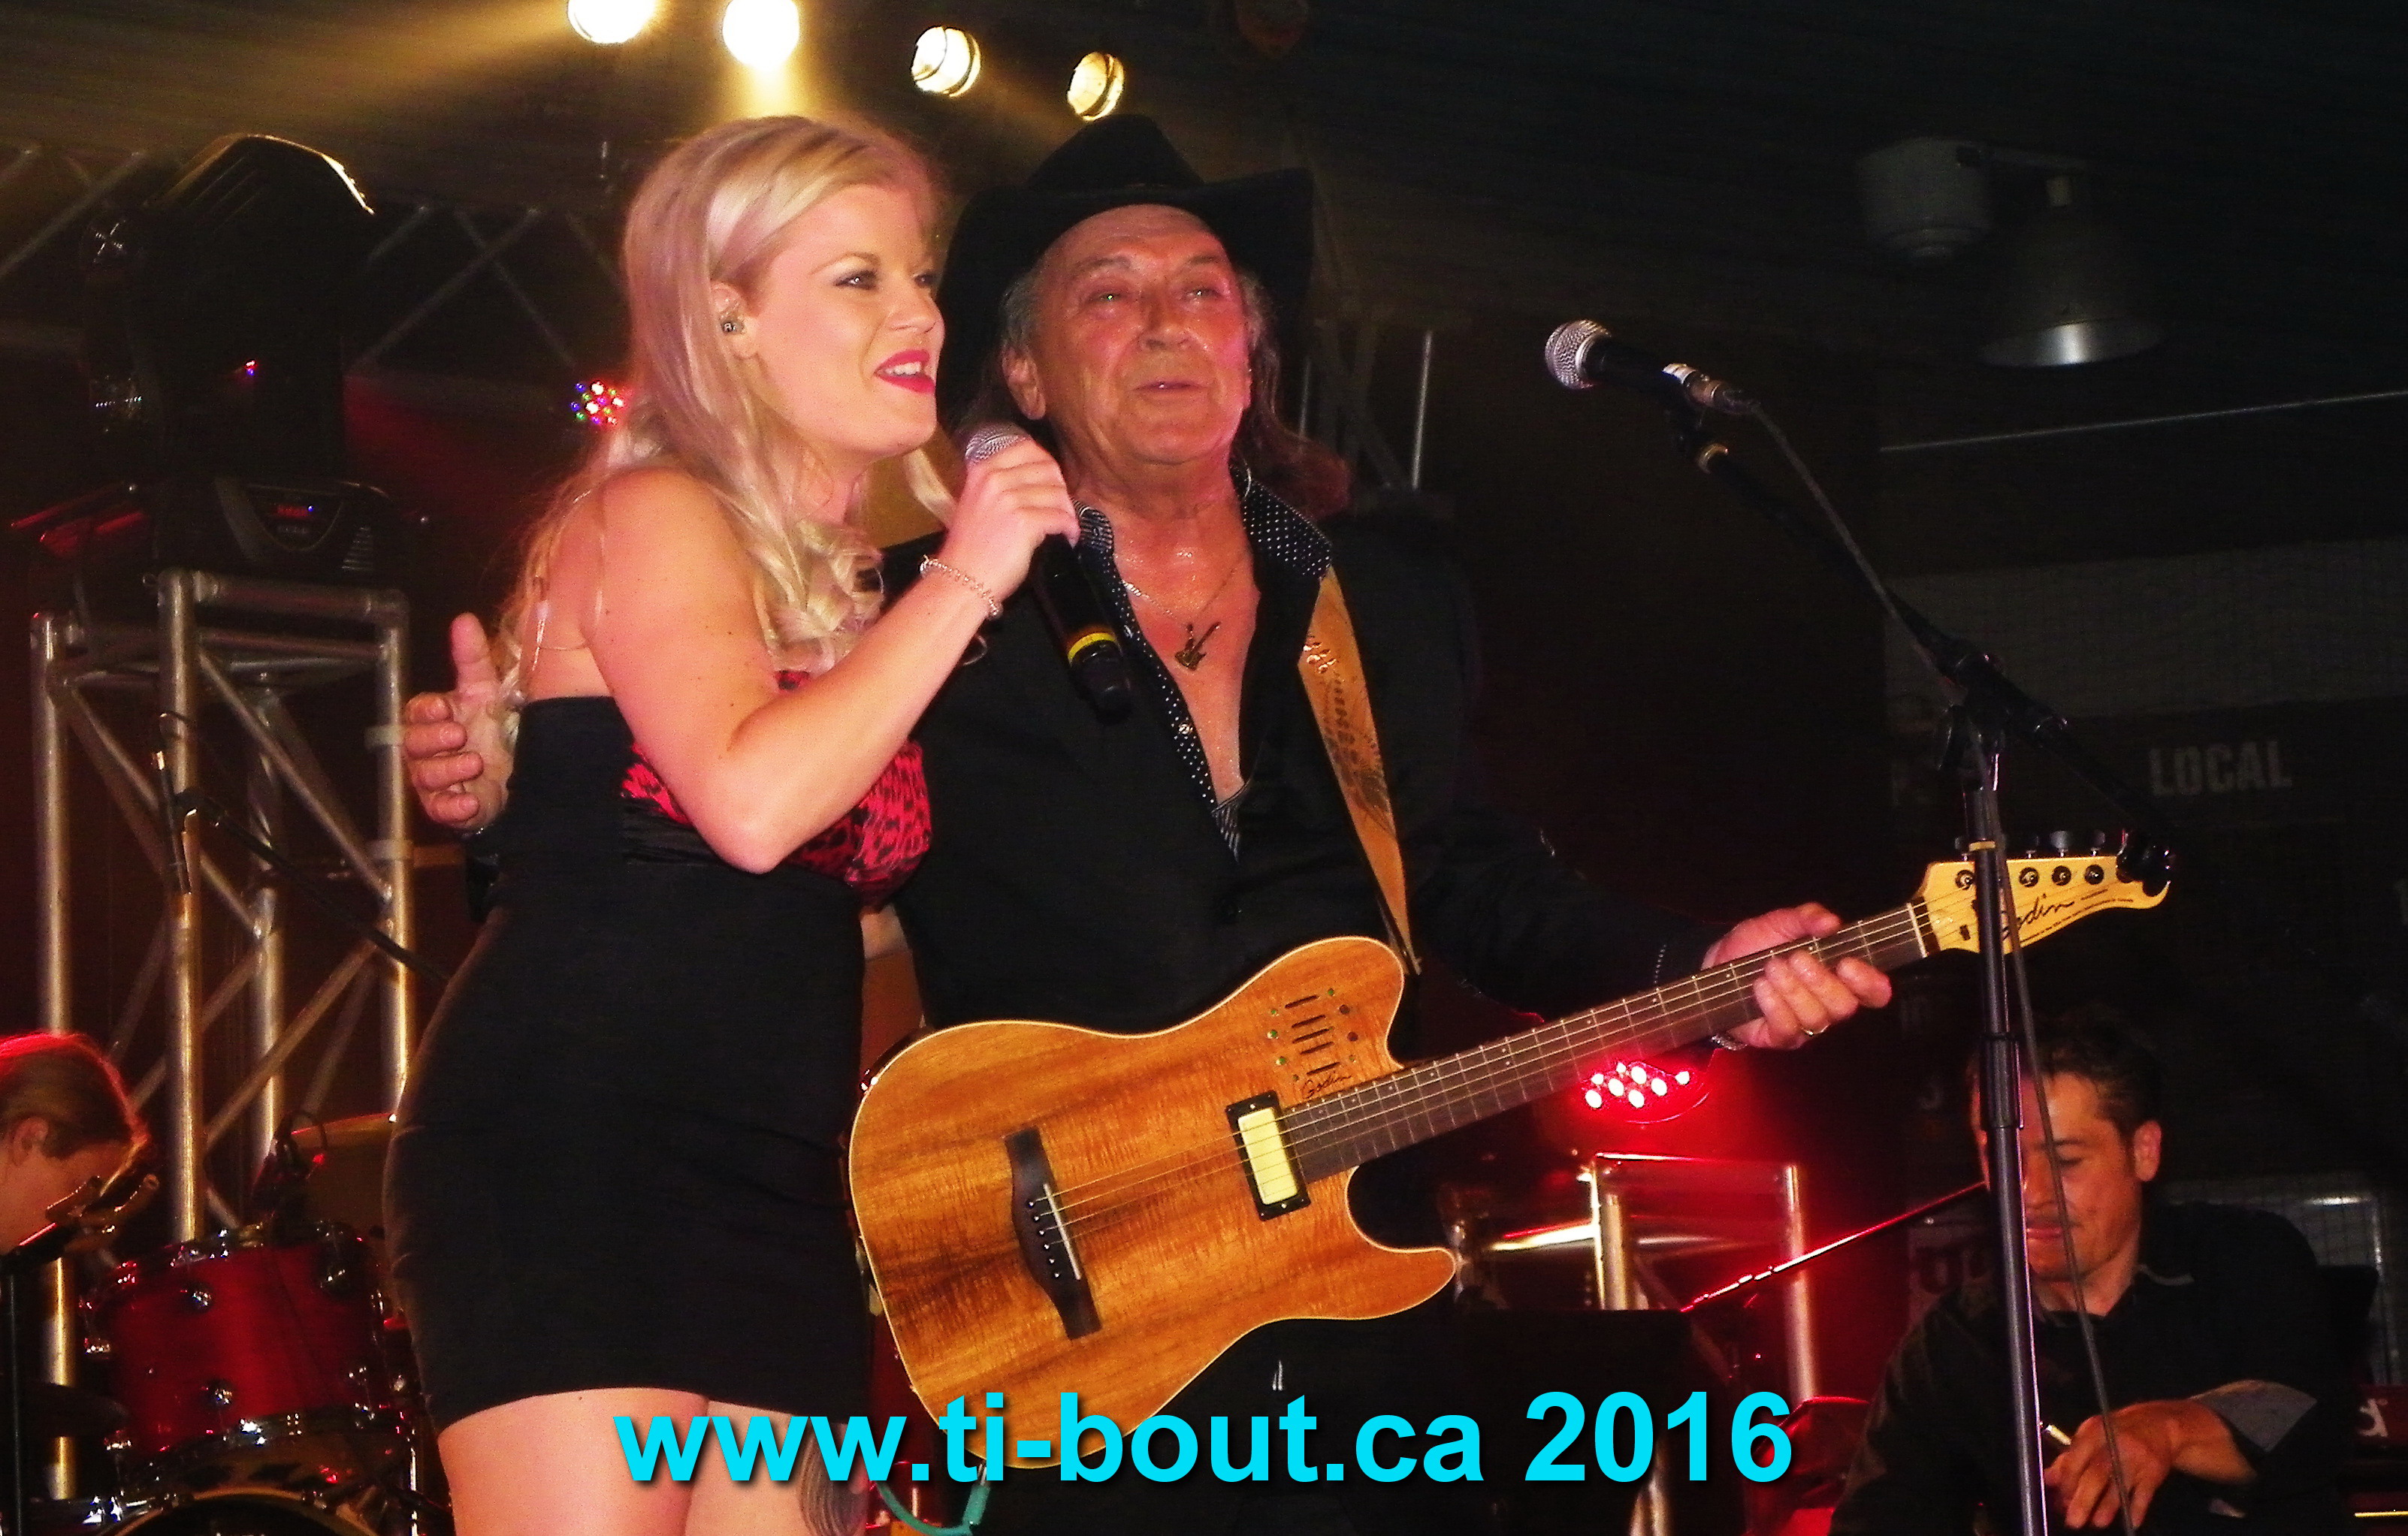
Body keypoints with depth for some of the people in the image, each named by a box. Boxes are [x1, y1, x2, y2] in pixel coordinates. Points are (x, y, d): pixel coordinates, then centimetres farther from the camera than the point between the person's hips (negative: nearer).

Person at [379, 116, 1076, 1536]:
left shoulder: (843, 582, 20)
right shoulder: (653, 517, -4)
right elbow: (748, 803, -21)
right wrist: (964, 582, -13)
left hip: (780, 1189, 8)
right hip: (576, 1149, -8)